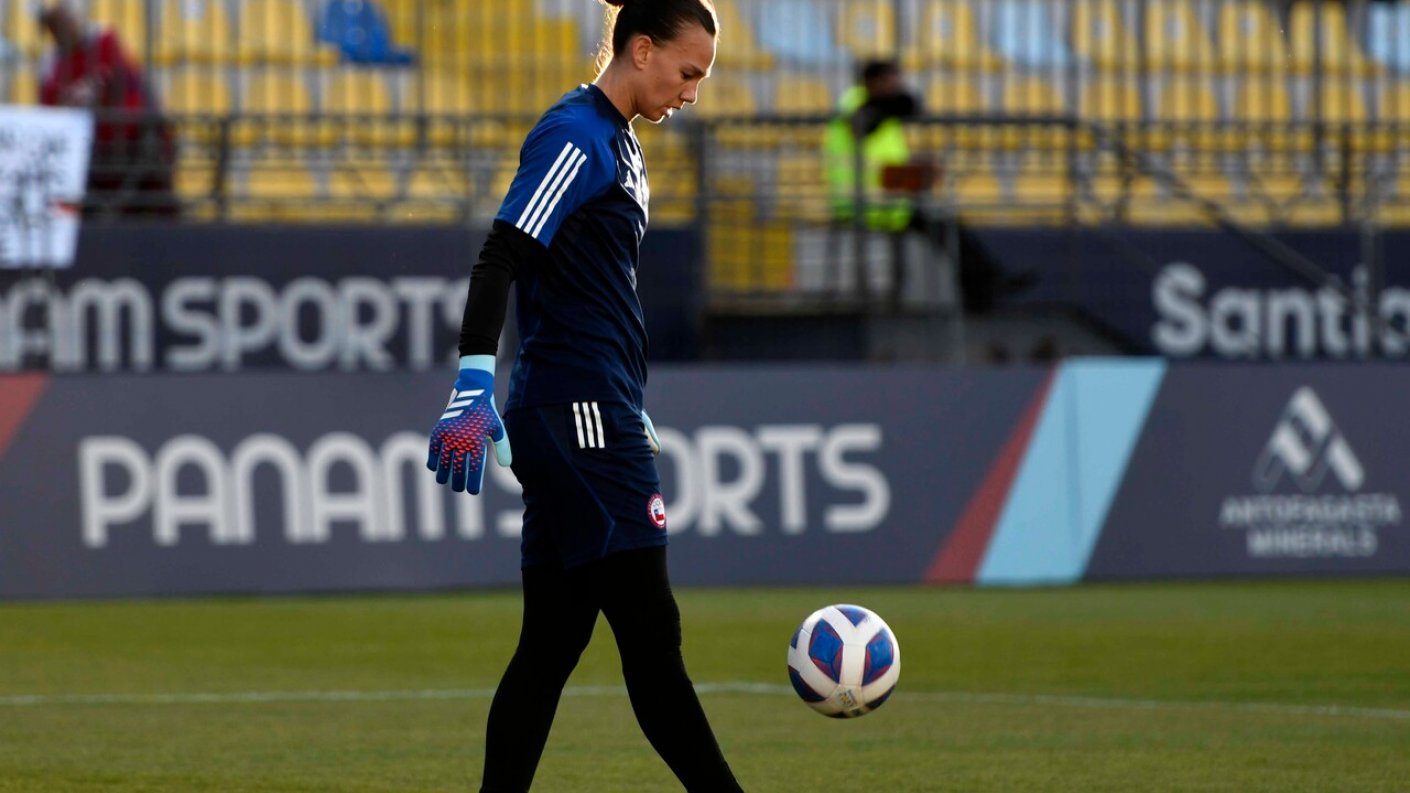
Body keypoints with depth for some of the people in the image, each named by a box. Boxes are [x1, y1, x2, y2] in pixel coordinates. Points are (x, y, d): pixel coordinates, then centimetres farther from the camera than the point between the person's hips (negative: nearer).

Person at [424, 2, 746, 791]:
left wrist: (634, 413, 30)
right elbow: (501, 259, -21)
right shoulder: (576, 137, -12)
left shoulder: (617, 141, 17)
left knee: (551, 646, 8)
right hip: (584, 423, -10)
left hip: (589, 422, 10)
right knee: (651, 638, -7)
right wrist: (473, 391, -28)